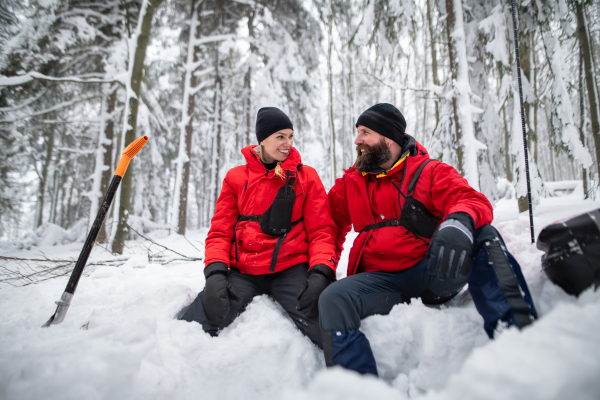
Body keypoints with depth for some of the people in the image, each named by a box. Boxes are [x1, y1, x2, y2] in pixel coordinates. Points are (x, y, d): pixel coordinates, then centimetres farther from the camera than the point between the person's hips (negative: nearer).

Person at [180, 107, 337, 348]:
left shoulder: (306, 177, 9)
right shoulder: (236, 177, 12)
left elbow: (321, 230, 4)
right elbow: (220, 231, 9)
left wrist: (321, 273, -15)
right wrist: (215, 272, -11)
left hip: (291, 270, -1)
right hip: (243, 272, 1)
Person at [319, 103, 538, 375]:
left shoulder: (430, 172, 4)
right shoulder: (350, 183, 14)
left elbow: (473, 201, -11)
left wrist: (460, 220, -37)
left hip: (433, 273, -1)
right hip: (381, 279, 2)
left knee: (483, 235, -26)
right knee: (333, 299, -27)